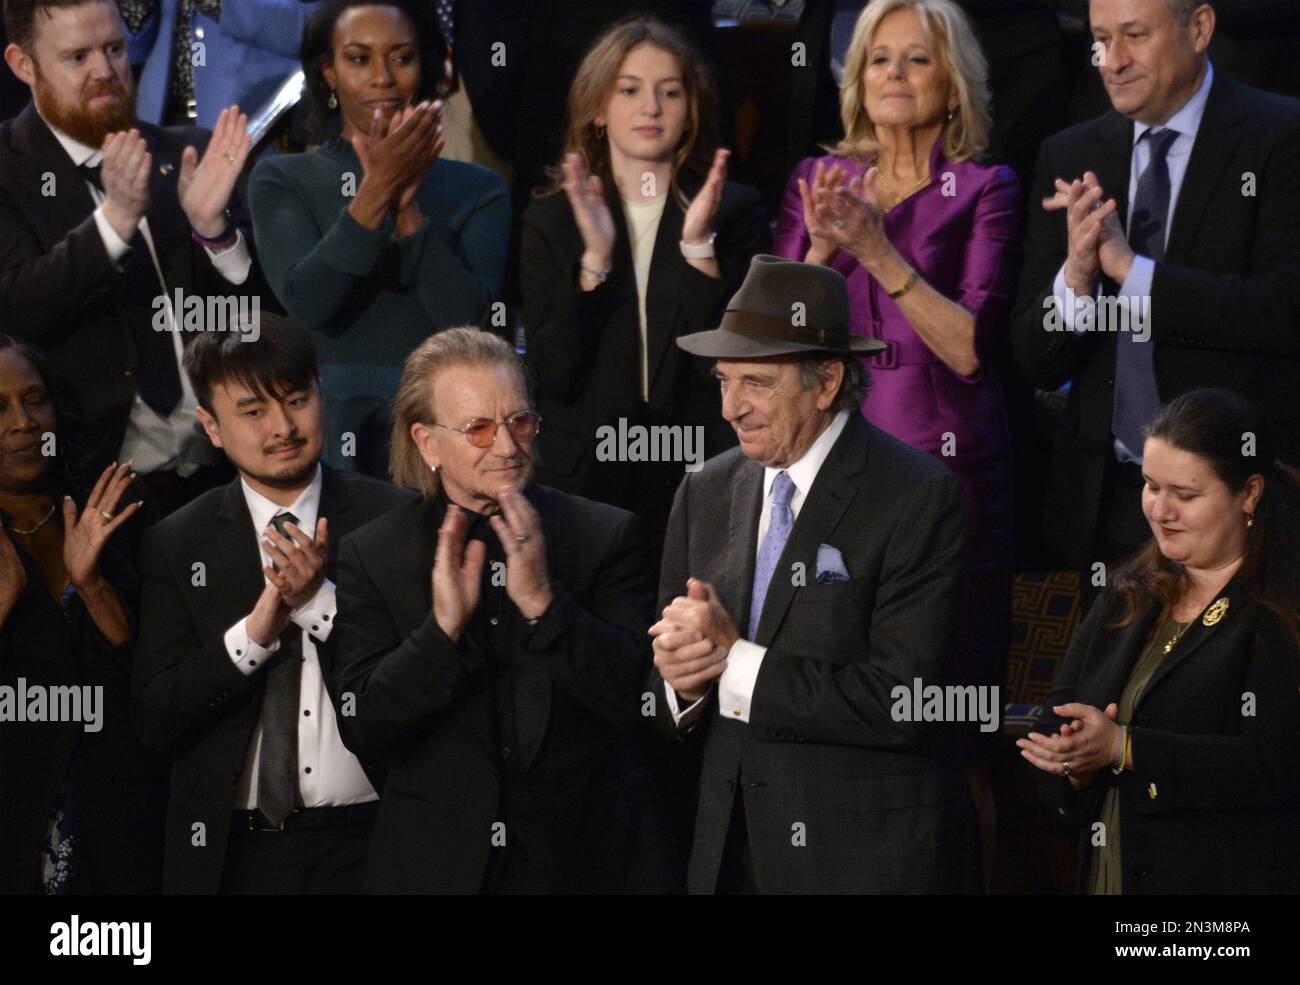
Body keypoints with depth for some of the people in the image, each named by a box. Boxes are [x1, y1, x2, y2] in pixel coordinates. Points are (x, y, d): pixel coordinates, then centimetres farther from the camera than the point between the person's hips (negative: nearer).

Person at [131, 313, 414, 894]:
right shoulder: (175, 547, 2)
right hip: (236, 852, 1)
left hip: (367, 844, -1)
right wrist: (253, 633, -16)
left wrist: (321, 600, -17)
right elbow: (153, 718, -3)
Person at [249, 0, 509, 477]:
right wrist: (378, 192, -21)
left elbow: (471, 321, -9)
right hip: (329, 434, 0)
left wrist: (407, 208, -18)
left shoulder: (476, 189, 5)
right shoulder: (282, 182, 5)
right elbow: (306, 302, -12)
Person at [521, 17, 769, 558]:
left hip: (703, 474, -1)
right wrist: (595, 258, -15)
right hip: (586, 479, 1)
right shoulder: (551, 221, 6)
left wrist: (699, 245, -16)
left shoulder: (735, 210, 4)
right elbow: (555, 376, -4)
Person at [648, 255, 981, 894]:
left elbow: (903, 702, -21)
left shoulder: (918, 498, -12)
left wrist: (734, 663, -18)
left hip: (869, 859, -5)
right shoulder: (705, 494, 6)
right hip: (729, 852, 5)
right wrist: (679, 679, -14)